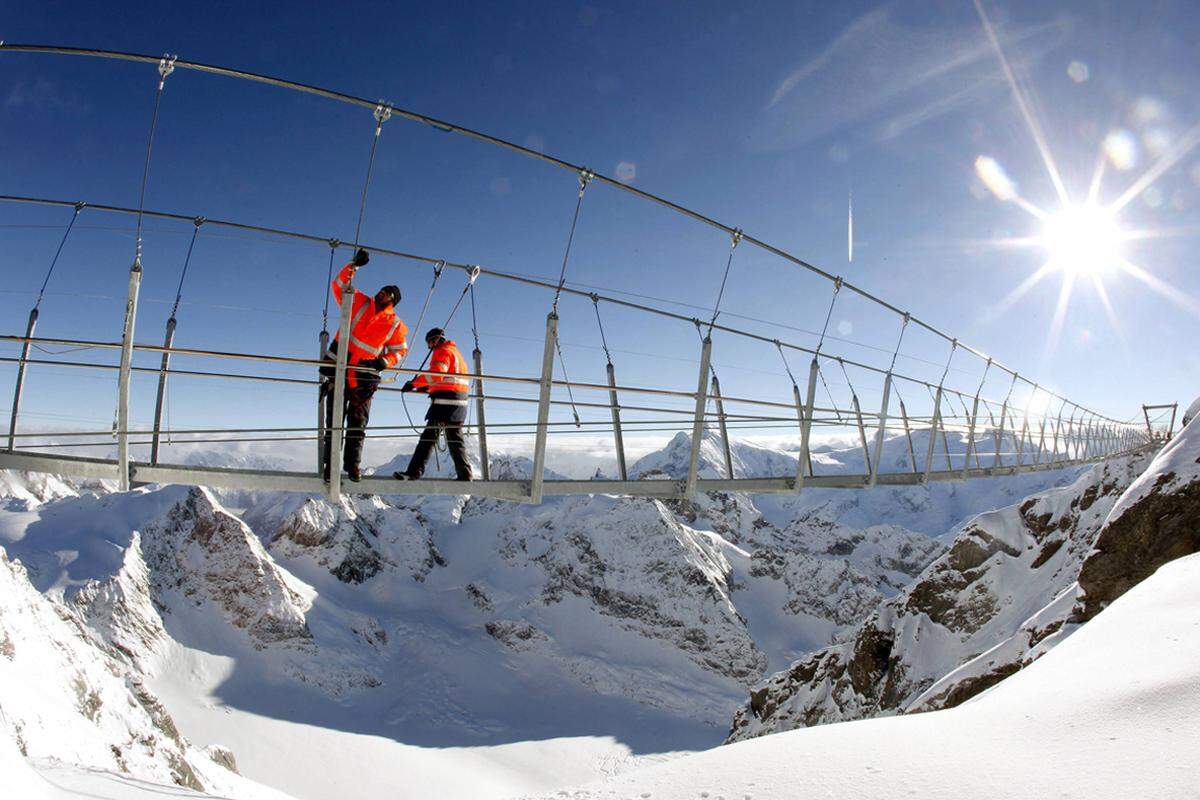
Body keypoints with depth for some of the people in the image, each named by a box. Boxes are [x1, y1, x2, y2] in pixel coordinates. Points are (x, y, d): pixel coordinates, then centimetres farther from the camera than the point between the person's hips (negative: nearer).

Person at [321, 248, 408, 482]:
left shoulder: (396, 325, 4)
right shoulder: (359, 303, 5)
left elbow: (400, 349, 10)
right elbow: (340, 285, 2)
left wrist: (386, 361, -8)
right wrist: (354, 265, -10)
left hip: (365, 377, 0)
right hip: (338, 368, 0)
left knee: (358, 423, 4)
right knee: (334, 421, 1)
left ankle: (352, 462, 12)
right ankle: (330, 463, 6)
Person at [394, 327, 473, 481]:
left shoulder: (443, 352, -5)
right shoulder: (456, 352, 25)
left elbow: (436, 374, -21)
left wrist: (414, 383, -18)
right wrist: (428, 387, 20)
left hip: (445, 402, -9)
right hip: (459, 402, 9)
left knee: (429, 435, -9)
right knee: (455, 440, 11)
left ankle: (414, 472, -10)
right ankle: (464, 475, 10)